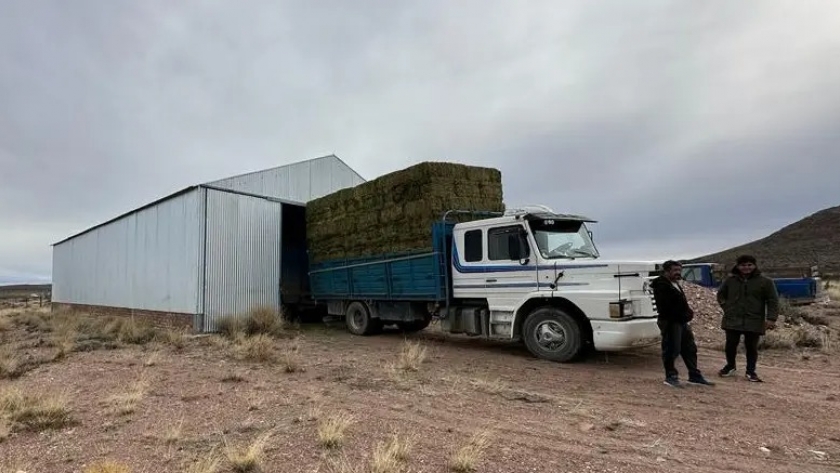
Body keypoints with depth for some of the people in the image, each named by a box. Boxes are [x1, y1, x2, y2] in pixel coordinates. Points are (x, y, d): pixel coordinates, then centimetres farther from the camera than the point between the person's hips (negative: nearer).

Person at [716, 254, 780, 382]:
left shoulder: (765, 281, -2)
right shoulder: (730, 280, 5)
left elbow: (773, 301, -2)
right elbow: (720, 294, 20)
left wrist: (771, 318, -10)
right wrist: (726, 307, 6)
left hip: (754, 322, -2)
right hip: (732, 320, 2)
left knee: (751, 347, 6)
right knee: (730, 345, 8)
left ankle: (751, 371, 21)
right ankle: (730, 366, 29)